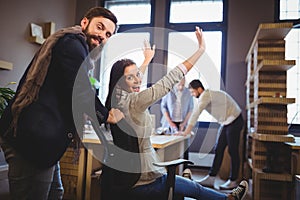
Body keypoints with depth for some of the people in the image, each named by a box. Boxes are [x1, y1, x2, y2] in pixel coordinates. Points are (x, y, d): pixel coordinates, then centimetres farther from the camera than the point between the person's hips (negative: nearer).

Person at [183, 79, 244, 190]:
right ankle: (211, 178, 11)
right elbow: (194, 113, 14)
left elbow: (196, 113, -27)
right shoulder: (206, 96, 8)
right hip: (226, 123, 10)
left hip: (234, 121, -10)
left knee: (233, 151, -1)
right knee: (218, 150, 7)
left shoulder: (206, 95, -21)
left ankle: (233, 181, 11)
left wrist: (186, 132, -27)